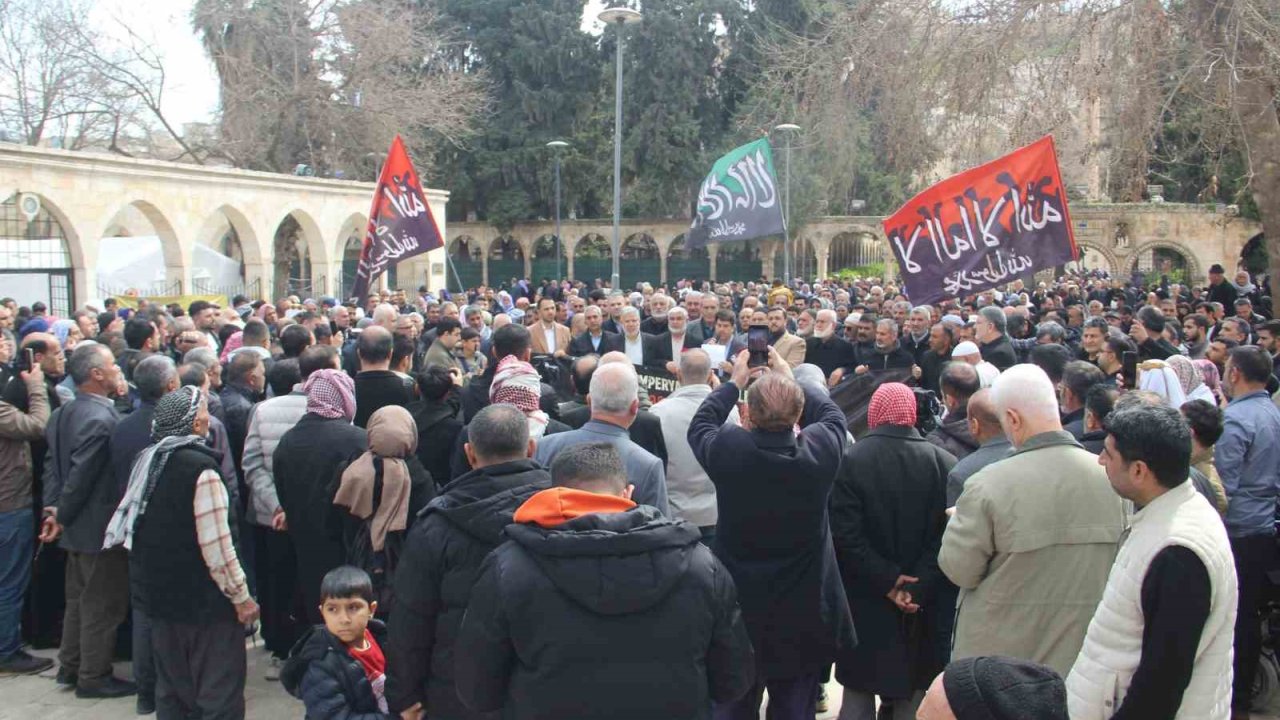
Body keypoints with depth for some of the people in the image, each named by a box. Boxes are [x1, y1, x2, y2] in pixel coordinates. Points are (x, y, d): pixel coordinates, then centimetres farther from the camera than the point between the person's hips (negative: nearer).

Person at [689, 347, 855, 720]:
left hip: (737, 609, 0)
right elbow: (832, 414, 7)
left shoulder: (727, 448, -19)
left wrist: (734, 381, 15)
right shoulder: (819, 449, -17)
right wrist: (789, 378, 15)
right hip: (803, 613, 0)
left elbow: (699, 424, 5)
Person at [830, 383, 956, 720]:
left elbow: (846, 537, -15)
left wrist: (887, 581, -9)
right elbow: (947, 537, -10)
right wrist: (917, 587, -11)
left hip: (864, 605, -1)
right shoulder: (944, 463, -5)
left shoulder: (850, 460, -11)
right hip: (923, 608, 2)